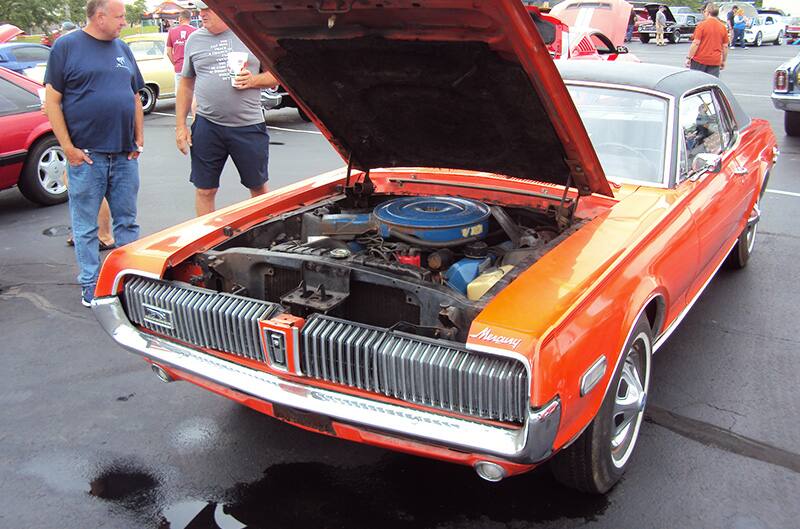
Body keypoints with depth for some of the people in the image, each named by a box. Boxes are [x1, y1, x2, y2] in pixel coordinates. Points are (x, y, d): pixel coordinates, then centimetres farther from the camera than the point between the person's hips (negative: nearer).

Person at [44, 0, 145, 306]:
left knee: (127, 220, 11)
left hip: (125, 154, 5)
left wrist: (139, 139, 8)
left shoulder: (122, 49, 13)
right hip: (86, 154, -5)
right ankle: (90, 284, 14)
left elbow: (135, 97, 18)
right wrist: (68, 147, -10)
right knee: (86, 224, 4)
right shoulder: (66, 47, -3)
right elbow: (52, 101, -5)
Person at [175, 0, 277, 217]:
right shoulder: (194, 40, 9)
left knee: (258, 187, 10)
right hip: (207, 127, 2)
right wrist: (180, 126, 8)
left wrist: (254, 80, -15)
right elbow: (186, 84, 14)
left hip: (249, 126, -2)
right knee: (204, 191, 4)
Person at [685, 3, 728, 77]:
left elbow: (695, 43, -12)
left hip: (700, 60, -3)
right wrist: (723, 61, 18)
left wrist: (688, 57, -7)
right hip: (715, 62, 3)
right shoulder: (723, 27, 6)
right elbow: (725, 47, 8)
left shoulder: (702, 25, -7)